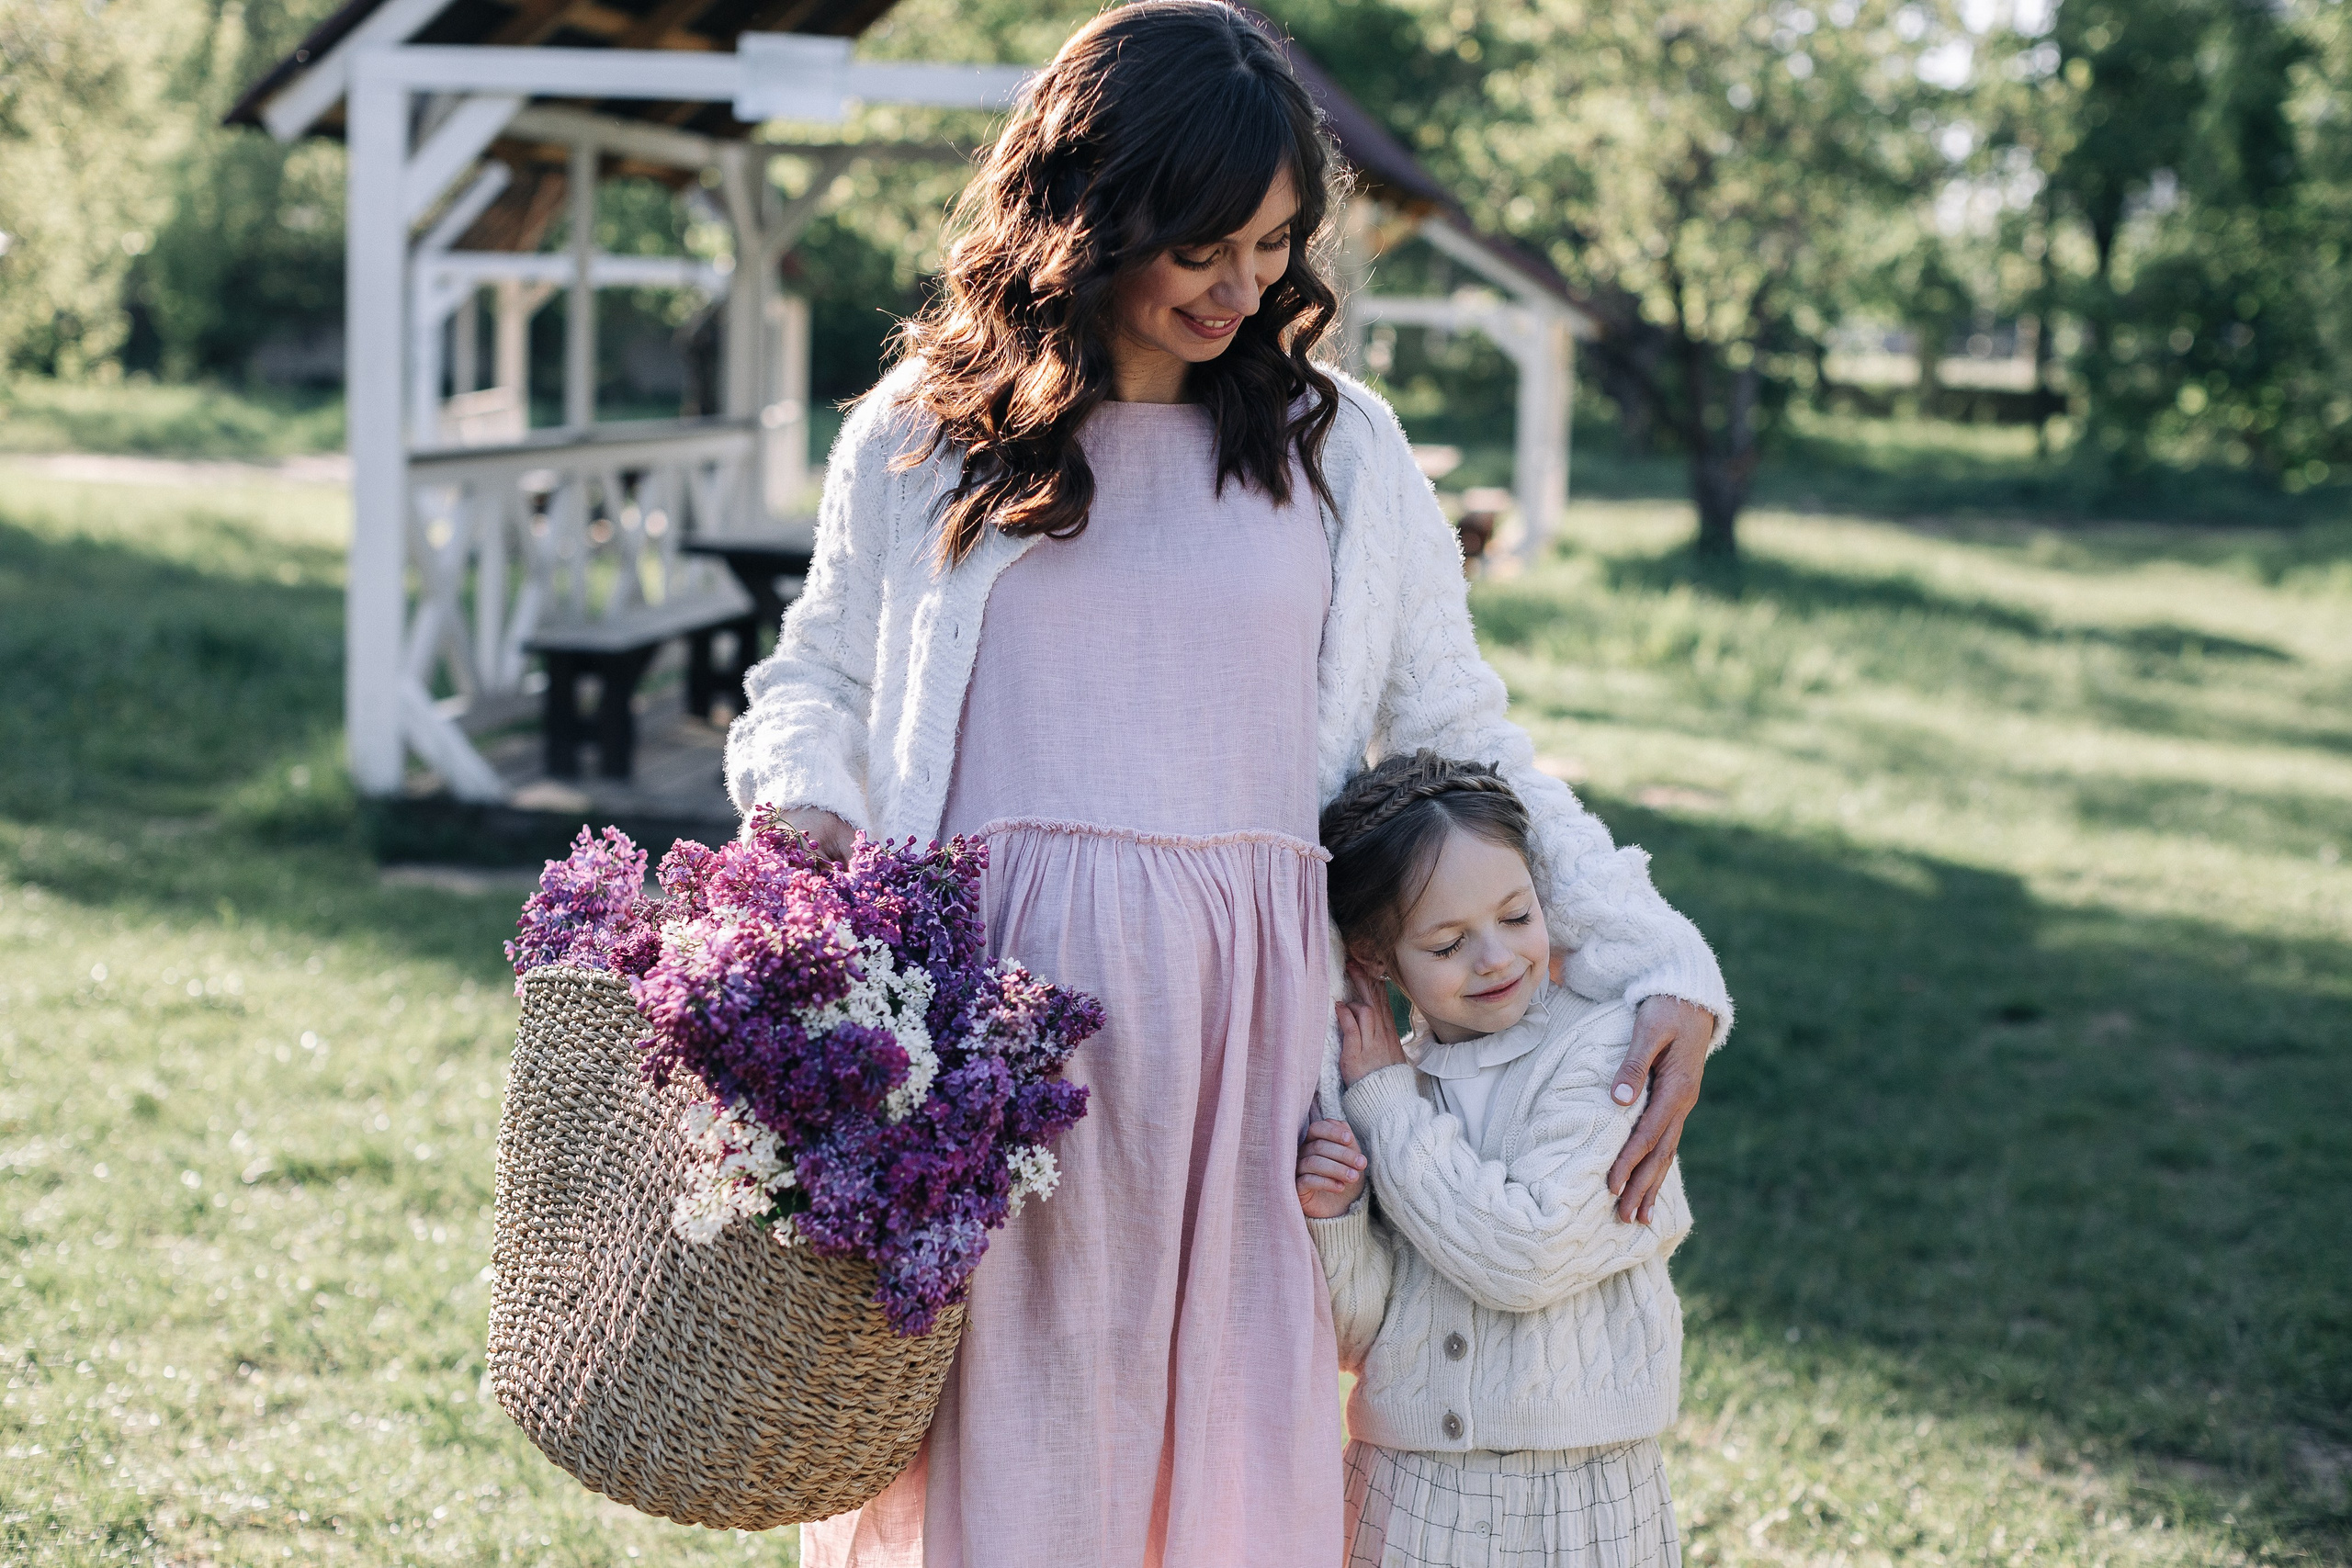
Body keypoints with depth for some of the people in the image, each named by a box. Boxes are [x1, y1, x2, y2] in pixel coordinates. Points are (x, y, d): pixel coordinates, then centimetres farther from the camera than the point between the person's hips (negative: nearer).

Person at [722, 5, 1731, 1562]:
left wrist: (1662, 965, 4)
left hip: (1247, 1025, 1)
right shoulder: (925, 436, 10)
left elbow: (1465, 739, 12)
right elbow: (822, 672, 21)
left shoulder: (1337, 447, 11)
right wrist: (803, 802, -1)